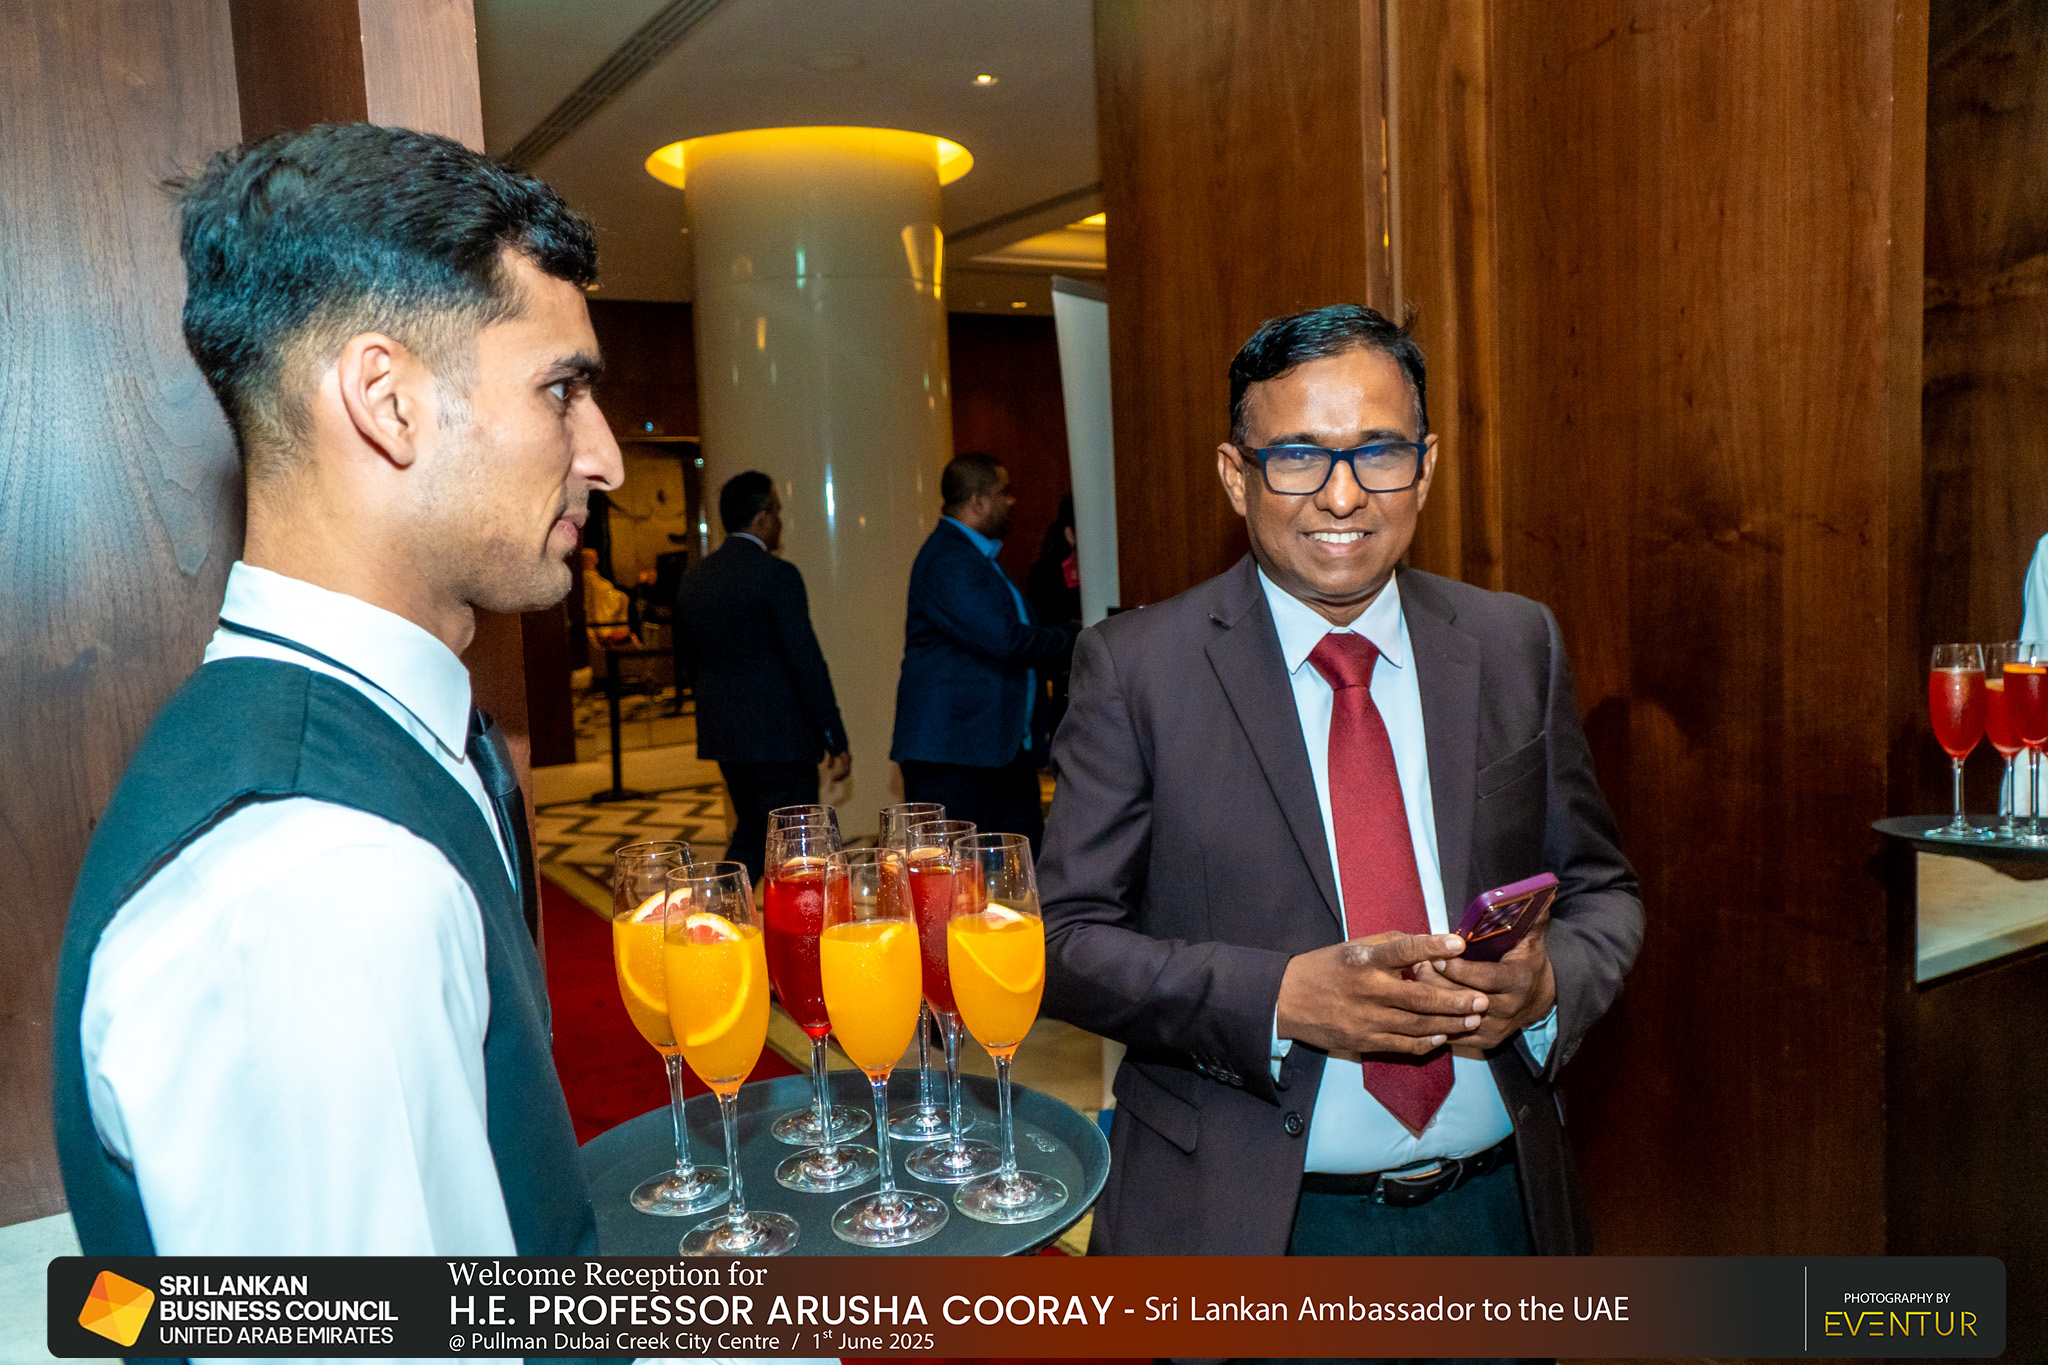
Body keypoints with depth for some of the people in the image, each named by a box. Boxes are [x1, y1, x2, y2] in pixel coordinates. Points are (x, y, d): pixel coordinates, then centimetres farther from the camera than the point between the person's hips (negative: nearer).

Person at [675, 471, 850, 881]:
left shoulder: (693, 579, 8)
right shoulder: (776, 574, -14)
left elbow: (684, 664, 16)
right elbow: (807, 661, -17)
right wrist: (836, 740, -13)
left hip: (722, 735, 8)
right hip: (777, 735, -7)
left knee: (751, 833, 22)